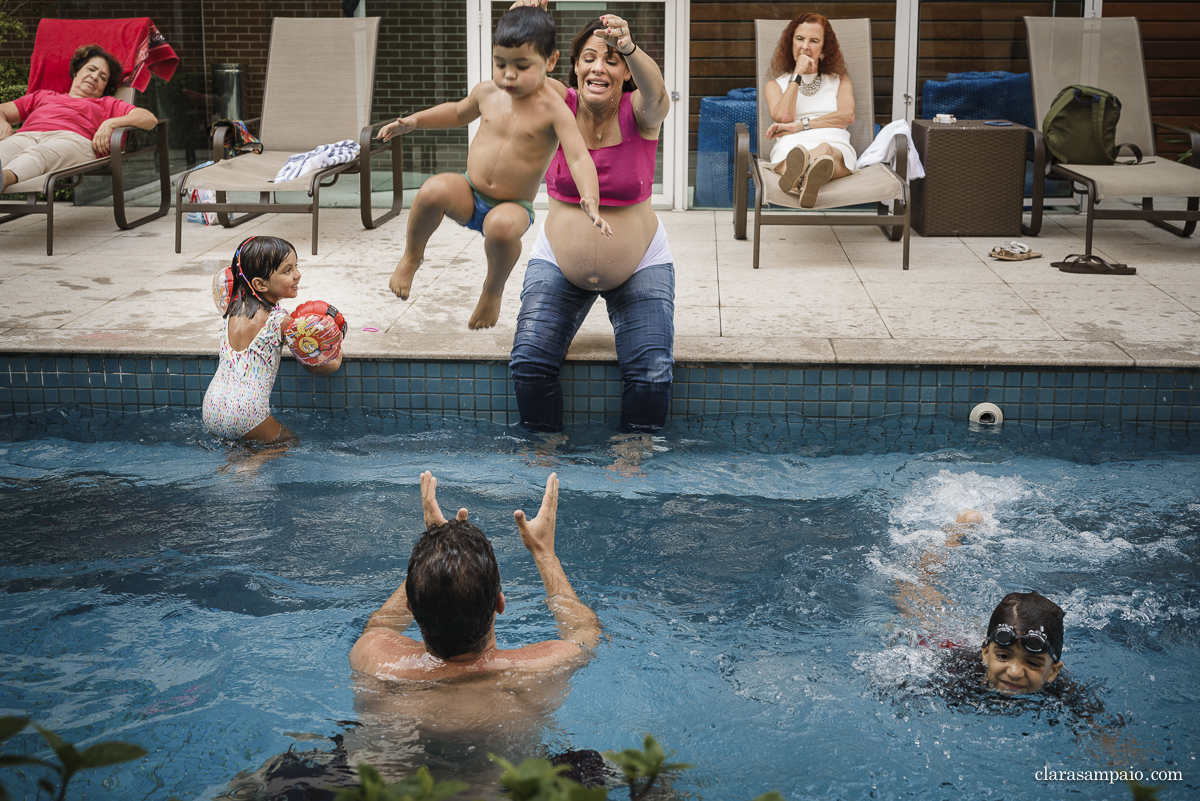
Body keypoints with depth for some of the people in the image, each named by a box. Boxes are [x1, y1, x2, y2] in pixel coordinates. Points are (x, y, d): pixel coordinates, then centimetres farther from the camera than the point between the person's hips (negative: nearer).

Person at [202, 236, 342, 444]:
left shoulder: (235, 307, 9)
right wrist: (336, 362, 23)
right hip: (245, 413, -7)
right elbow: (312, 366, 4)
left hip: (211, 408, 7)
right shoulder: (280, 321, -8)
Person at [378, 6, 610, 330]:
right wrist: (414, 120, 15)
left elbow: (579, 159, -25)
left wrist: (590, 201, -42)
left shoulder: (553, 110, -16)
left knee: (502, 227, -39)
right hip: (469, 193, 4)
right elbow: (459, 112, 23)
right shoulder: (487, 92, 0)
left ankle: (493, 291, -7)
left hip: (513, 205, -3)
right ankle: (411, 256, 0)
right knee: (433, 190, -30)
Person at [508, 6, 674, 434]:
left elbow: (655, 93, -39)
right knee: (529, 363, -15)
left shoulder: (640, 113, -14)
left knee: (652, 372, -17)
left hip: (639, 266, -1)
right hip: (559, 264, 1)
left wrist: (630, 49, -62)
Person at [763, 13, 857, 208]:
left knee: (825, 150, -41)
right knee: (794, 153, -42)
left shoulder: (839, 80, 30)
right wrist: (798, 75, 9)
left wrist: (801, 125, -2)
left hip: (836, 146, 0)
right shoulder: (776, 85, 28)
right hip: (791, 146, 0)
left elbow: (848, 115, 8)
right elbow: (783, 116, 5)